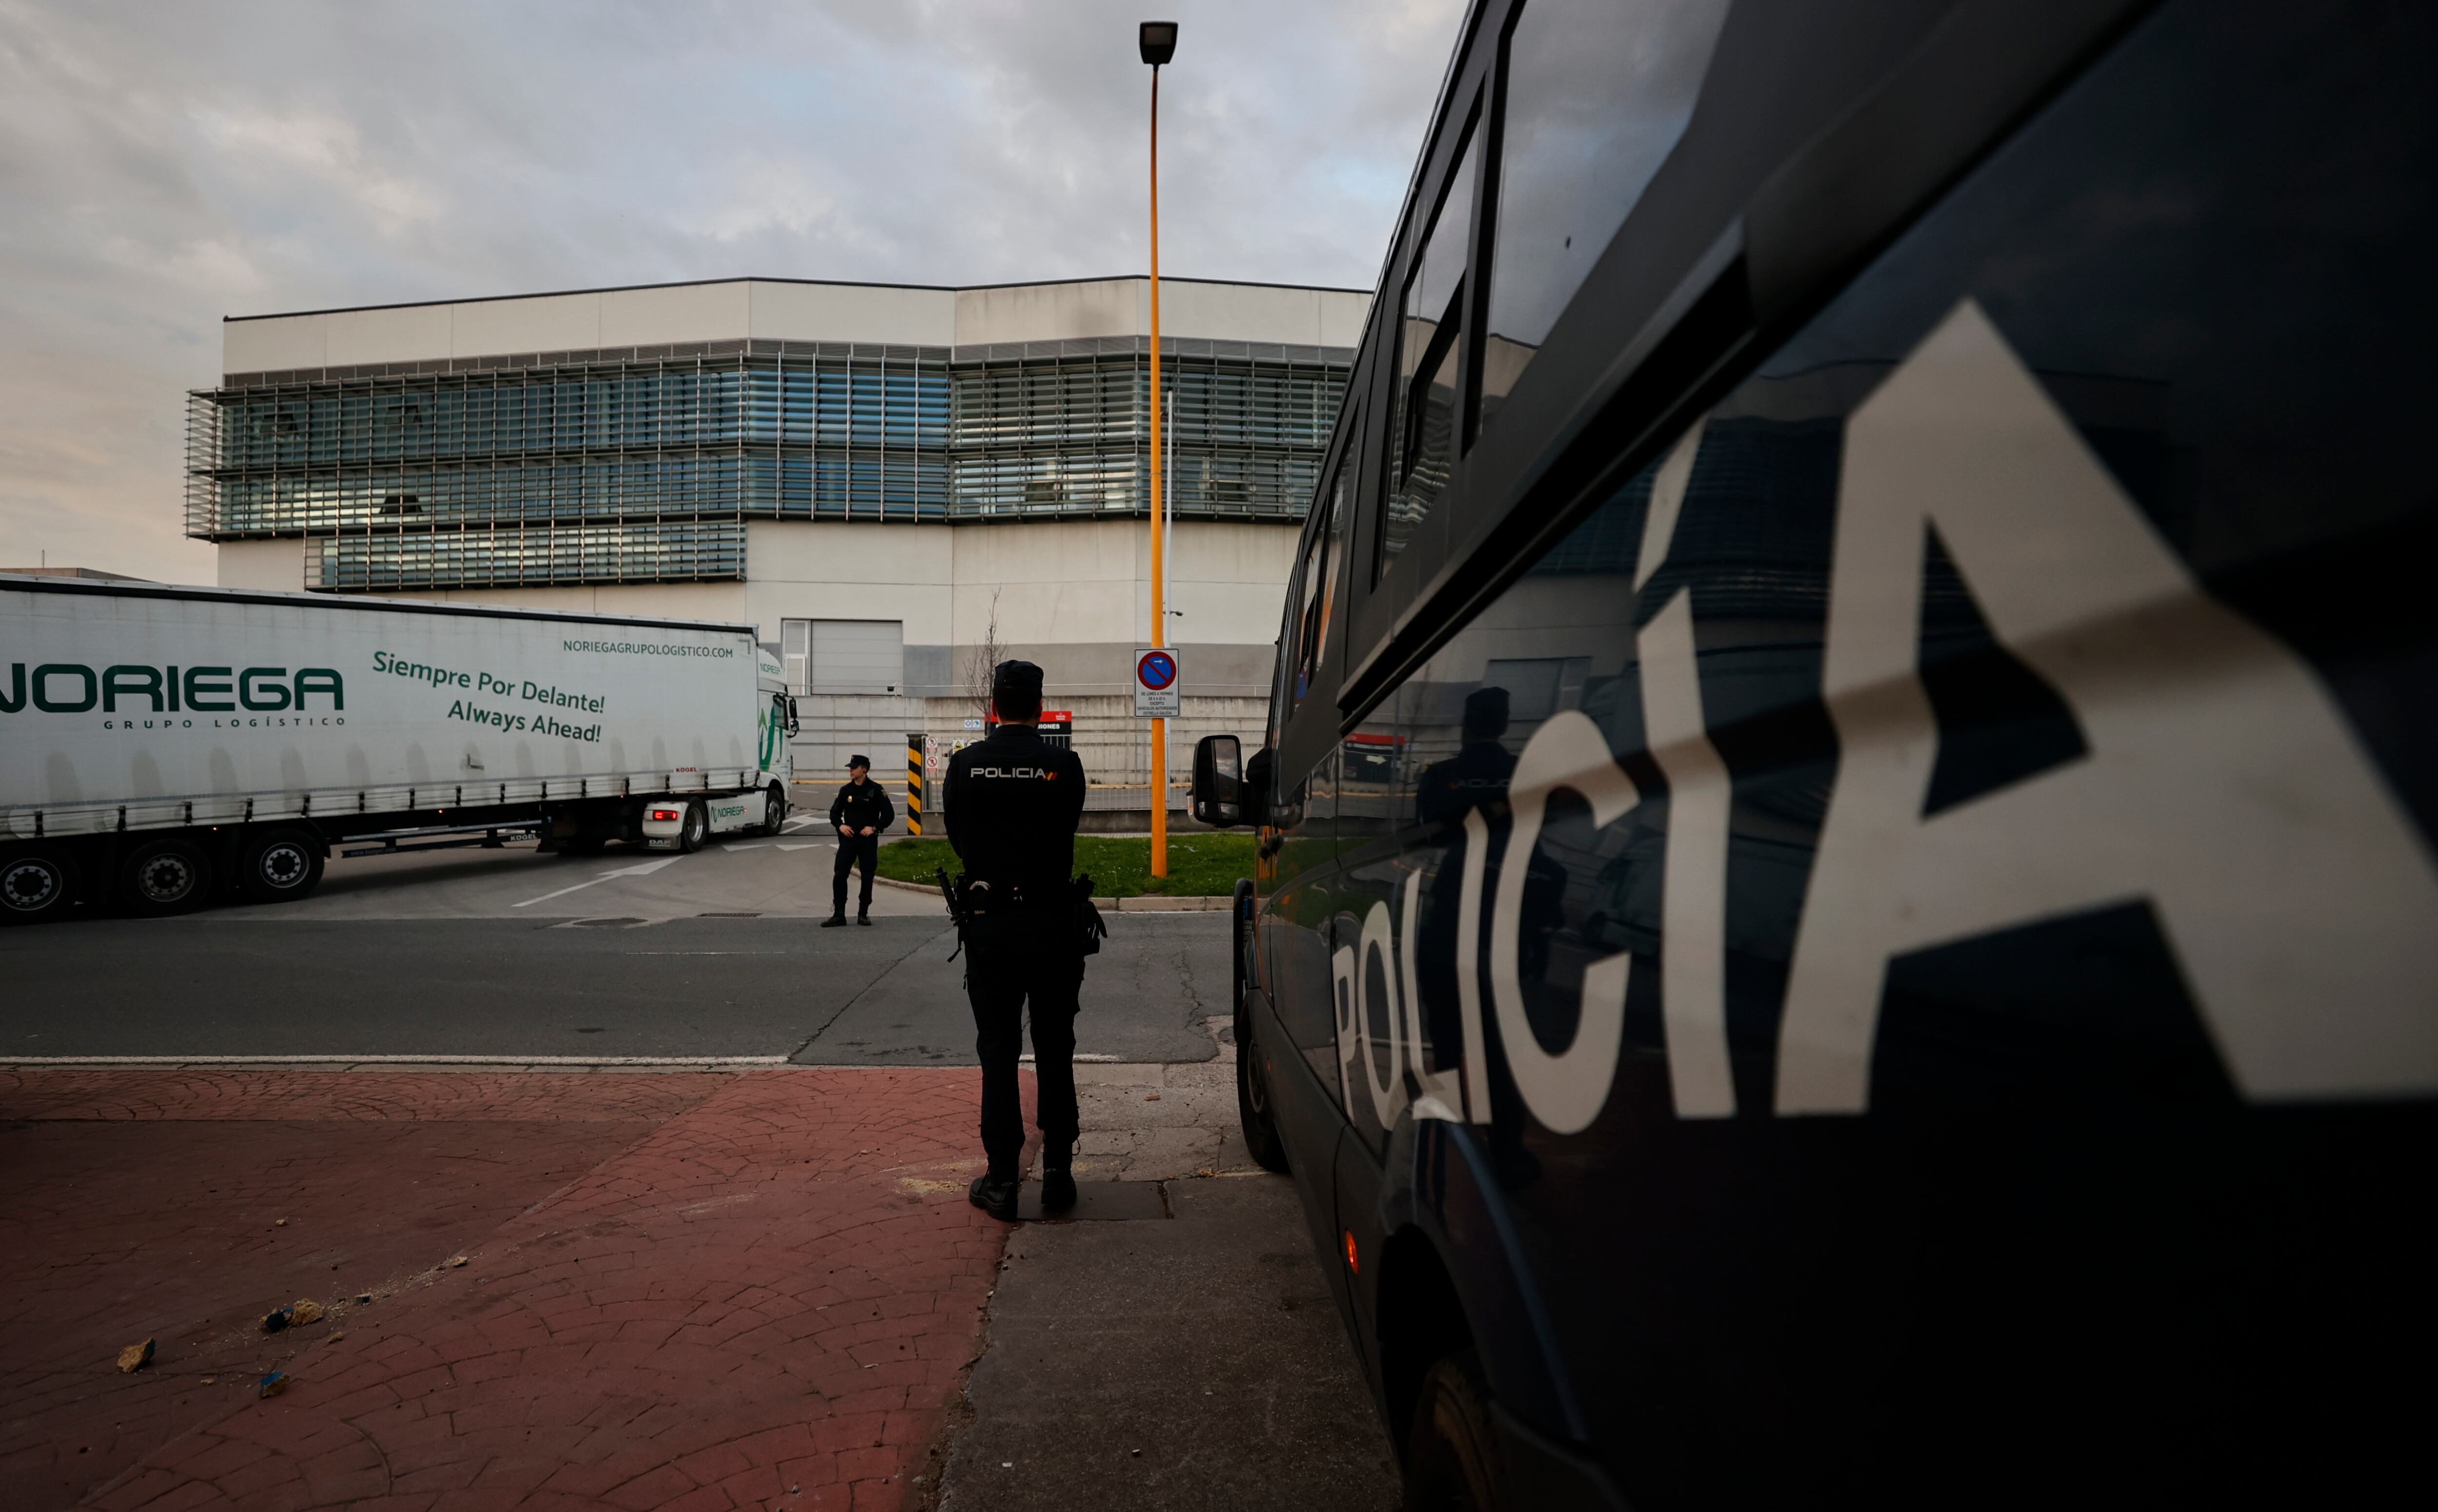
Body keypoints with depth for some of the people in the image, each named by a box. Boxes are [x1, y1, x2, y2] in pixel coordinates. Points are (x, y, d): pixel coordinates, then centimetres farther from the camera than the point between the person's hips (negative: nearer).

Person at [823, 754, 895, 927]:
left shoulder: (876, 790, -4)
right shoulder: (846, 790, 6)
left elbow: (889, 814, -3)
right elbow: (834, 812, 15)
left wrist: (875, 828, -14)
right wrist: (840, 825, -4)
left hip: (868, 840, -2)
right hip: (848, 838, 2)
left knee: (867, 877, 4)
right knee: (839, 876, -6)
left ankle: (863, 913, 16)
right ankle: (838, 914, 0)